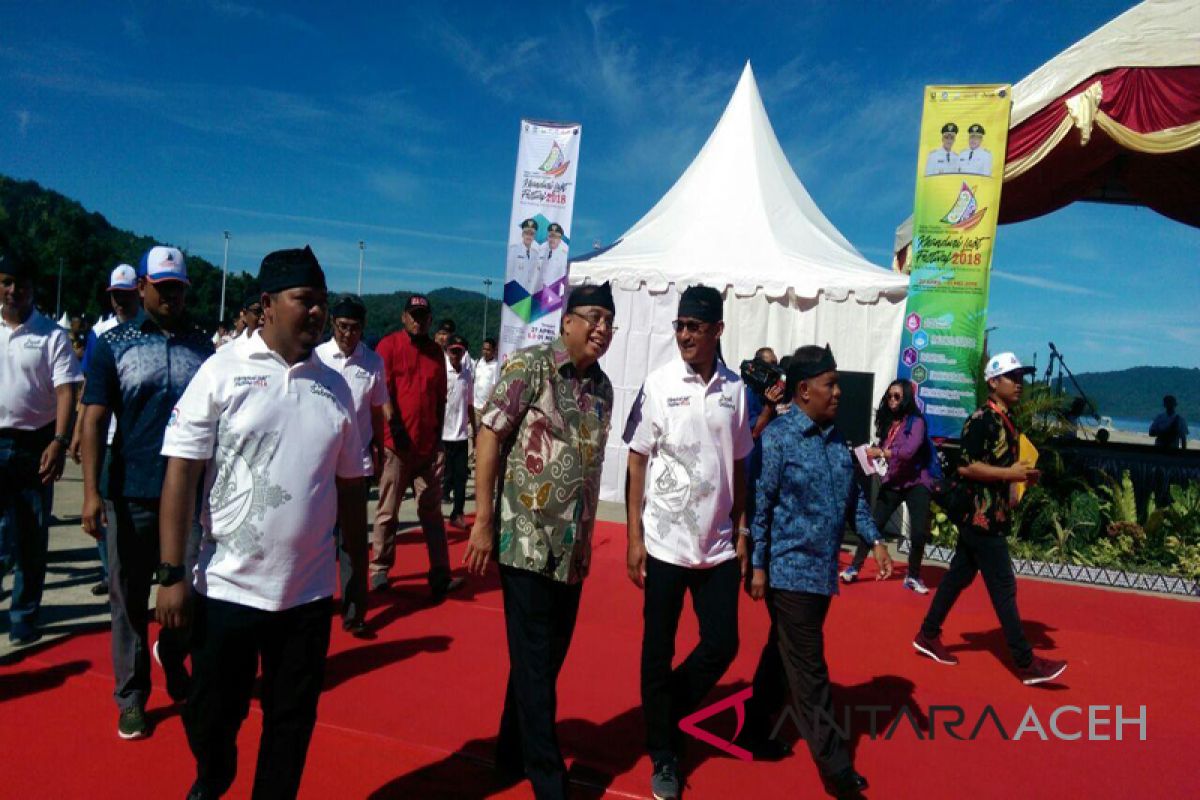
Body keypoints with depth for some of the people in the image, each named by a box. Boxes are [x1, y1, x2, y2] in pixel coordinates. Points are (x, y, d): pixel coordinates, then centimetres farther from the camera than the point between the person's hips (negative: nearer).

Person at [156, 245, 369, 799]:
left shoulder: (334, 387, 4)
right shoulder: (223, 371, -6)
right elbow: (181, 473, -8)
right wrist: (171, 574, -12)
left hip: (309, 593, 3)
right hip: (225, 587, -2)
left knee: (292, 723, 14)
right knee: (210, 718, 15)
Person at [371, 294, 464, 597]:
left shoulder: (437, 352, 11)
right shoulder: (389, 345, -3)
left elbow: (440, 397, 13)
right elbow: (381, 392, -8)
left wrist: (438, 435, 9)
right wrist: (395, 428, -14)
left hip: (428, 445, 4)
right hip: (396, 444, -4)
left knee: (432, 512, 6)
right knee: (387, 512, 5)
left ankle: (440, 574, 8)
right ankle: (380, 571, 18)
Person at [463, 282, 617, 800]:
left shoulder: (602, 387, 10)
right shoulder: (530, 365, -9)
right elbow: (489, 436, -11)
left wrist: (586, 536, 16)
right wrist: (483, 522, -14)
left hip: (573, 546, 7)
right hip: (528, 539, -6)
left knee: (551, 657, 16)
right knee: (533, 663, 3)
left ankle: (513, 753, 35)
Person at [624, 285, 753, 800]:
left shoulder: (735, 389, 1)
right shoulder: (658, 385, -6)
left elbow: (738, 466, 8)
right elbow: (637, 463, -4)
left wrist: (742, 532, 7)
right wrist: (634, 538, -7)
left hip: (718, 544, 3)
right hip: (666, 541, -2)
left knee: (722, 645, 8)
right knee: (658, 651, 7)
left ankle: (666, 713, 34)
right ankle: (663, 756, 26)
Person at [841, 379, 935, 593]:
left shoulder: (916, 421, -12)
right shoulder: (887, 421, 4)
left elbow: (909, 450, -25)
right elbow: (882, 449, 1)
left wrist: (881, 452, -29)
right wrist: (871, 452, -19)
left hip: (916, 482, -4)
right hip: (892, 483, 4)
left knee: (919, 533, -8)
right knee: (873, 525, -1)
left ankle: (913, 577, 13)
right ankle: (854, 568, 12)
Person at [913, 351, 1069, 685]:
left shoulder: (1007, 420, 14)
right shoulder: (980, 420, -16)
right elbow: (964, 466, -22)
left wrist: (1024, 474, 7)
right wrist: (1010, 474, -21)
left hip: (992, 515, 10)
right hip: (980, 515, -10)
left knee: (959, 576, 15)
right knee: (1003, 587, -3)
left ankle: (928, 636, 25)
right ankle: (1027, 663, 5)